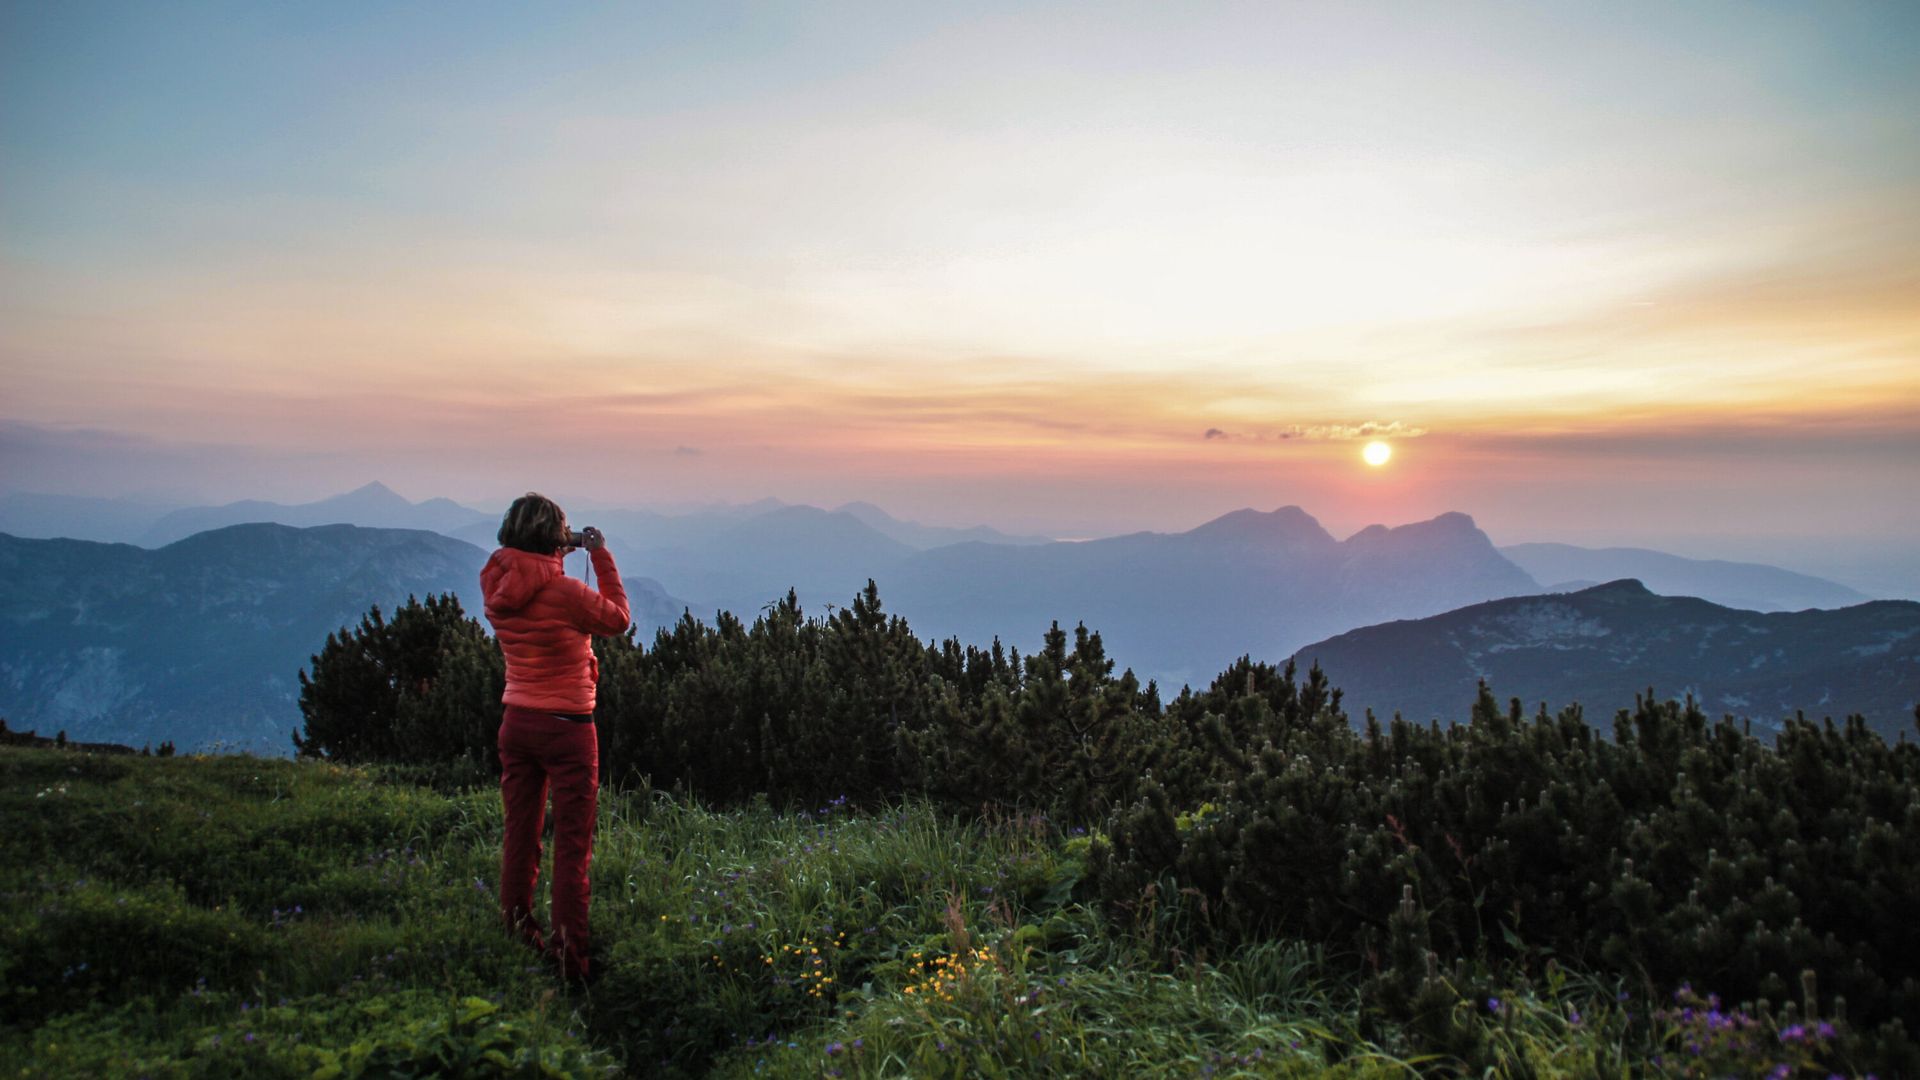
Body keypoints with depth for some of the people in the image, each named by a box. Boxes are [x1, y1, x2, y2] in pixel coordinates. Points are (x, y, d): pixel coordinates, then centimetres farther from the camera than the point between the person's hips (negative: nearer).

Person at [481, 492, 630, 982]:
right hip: (566, 727, -6)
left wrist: (557, 556, 11)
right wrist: (601, 556, -2)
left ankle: (516, 934, 30)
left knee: (519, 836, 18)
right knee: (572, 847, 3)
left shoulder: (496, 586, -2)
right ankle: (570, 957, 7)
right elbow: (617, 618, -4)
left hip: (516, 721, 6)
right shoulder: (564, 592, -21)